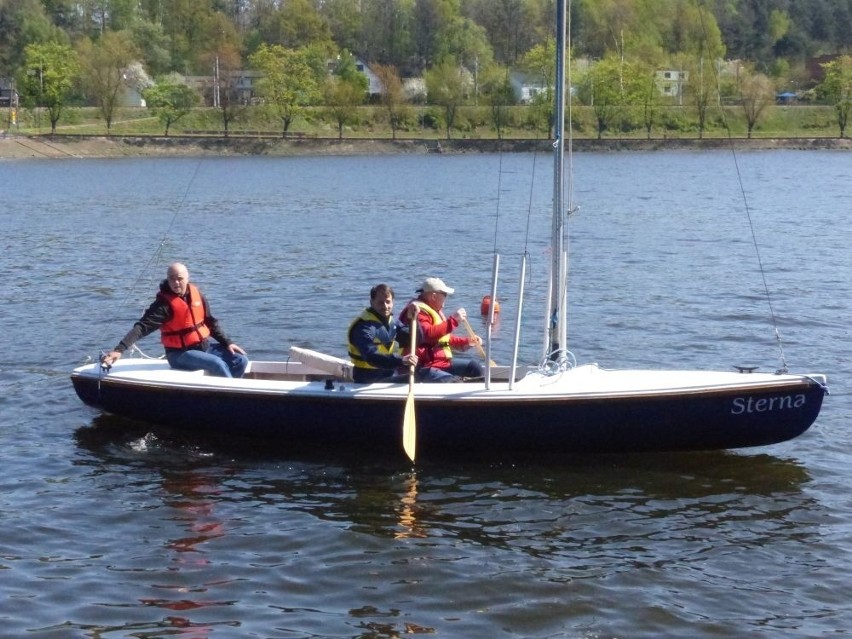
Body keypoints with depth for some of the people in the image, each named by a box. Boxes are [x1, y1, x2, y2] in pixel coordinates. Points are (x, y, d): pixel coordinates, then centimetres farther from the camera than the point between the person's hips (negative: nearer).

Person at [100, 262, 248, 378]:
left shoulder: (196, 293, 1)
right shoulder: (164, 303, -18)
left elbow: (210, 322, 12)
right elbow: (142, 327, -27)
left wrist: (227, 343, 6)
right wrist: (119, 349, -39)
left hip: (204, 346, 7)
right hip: (180, 353, -7)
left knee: (240, 360, -2)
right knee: (217, 364, -27)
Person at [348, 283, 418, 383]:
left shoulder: (391, 320, 8)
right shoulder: (363, 326, -19)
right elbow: (371, 357, -35)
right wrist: (401, 360, -48)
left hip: (389, 373, 8)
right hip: (369, 379, -8)